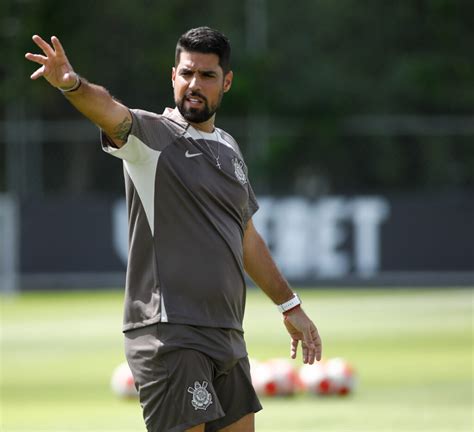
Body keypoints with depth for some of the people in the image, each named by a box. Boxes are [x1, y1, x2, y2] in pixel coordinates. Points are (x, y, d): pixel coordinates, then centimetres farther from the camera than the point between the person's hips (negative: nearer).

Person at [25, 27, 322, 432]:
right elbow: (110, 111, -28)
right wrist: (72, 83, -50)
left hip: (226, 337, 8)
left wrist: (290, 306, 32)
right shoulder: (152, 136, -5)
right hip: (170, 334, -7)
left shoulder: (228, 149, 17)